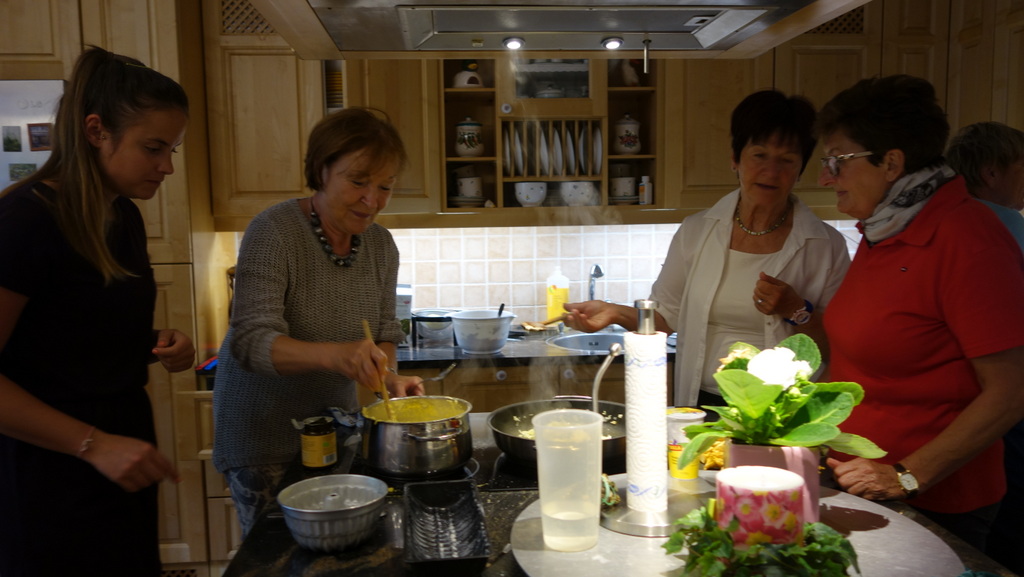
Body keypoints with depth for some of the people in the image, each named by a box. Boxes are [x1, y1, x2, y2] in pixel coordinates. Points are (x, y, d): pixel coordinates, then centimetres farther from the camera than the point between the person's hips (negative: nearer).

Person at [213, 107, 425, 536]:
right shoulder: (273, 232, -20)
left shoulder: (381, 244, -2)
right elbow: (252, 342, -28)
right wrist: (334, 354, -45)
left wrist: (391, 379, -16)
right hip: (264, 432, -5)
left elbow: (384, 334, 5)